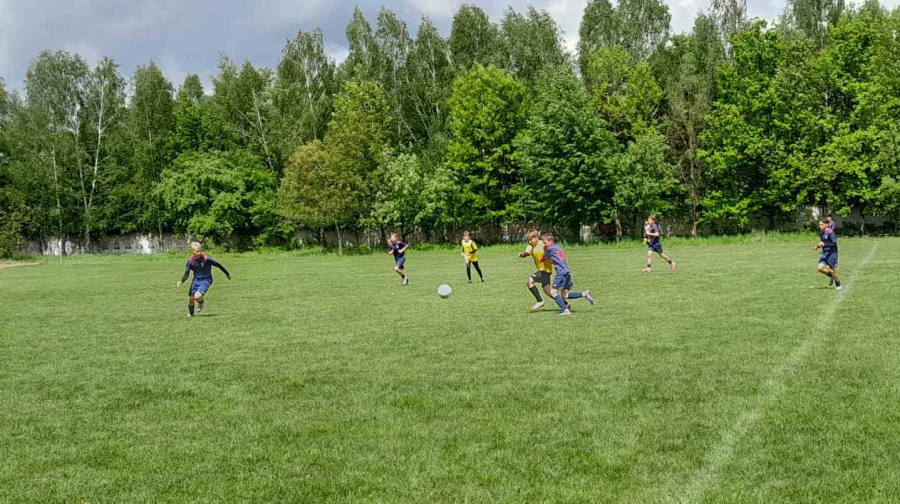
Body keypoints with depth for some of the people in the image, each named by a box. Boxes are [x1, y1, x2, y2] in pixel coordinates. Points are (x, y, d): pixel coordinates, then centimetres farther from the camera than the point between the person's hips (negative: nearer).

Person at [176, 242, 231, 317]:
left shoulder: (206, 258, -21)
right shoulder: (190, 260, -10)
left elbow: (217, 264, -9)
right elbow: (186, 274, -7)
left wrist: (227, 274, 1)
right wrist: (181, 281, -27)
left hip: (206, 281, -4)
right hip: (196, 280, 4)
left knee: (197, 296, -24)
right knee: (191, 298, 6)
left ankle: (201, 302, 14)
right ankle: (190, 313, 34)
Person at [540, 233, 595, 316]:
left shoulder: (550, 249, -5)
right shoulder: (558, 247, 20)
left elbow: (541, 260, 4)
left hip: (562, 273, -9)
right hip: (567, 272, 9)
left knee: (553, 292, -10)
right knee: (564, 295, 12)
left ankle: (565, 310, -20)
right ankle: (584, 294, 6)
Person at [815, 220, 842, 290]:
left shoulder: (830, 232, -16)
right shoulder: (821, 233, 8)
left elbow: (834, 243, -21)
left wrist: (824, 244, -29)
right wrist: (818, 246, 3)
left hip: (832, 253, -7)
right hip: (824, 253, 7)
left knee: (832, 270, -1)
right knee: (820, 268, -8)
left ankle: (838, 285, 17)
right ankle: (831, 276, 20)